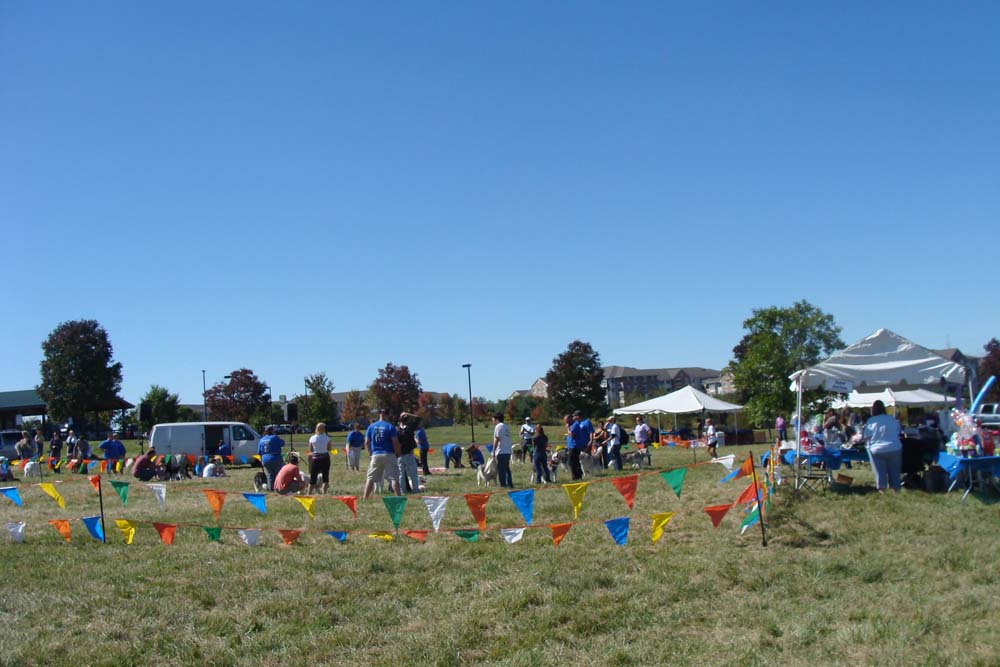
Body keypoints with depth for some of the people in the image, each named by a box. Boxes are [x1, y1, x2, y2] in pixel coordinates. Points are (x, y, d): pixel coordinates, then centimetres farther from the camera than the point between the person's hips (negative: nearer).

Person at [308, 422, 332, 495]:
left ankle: (308, 494, 9)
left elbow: (310, 451, 3)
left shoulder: (312, 438, 0)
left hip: (315, 459, 1)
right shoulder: (327, 438, -4)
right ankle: (324, 494, 5)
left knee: (313, 478, 8)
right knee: (325, 477, 8)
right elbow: (329, 449, 2)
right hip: (325, 458, -1)